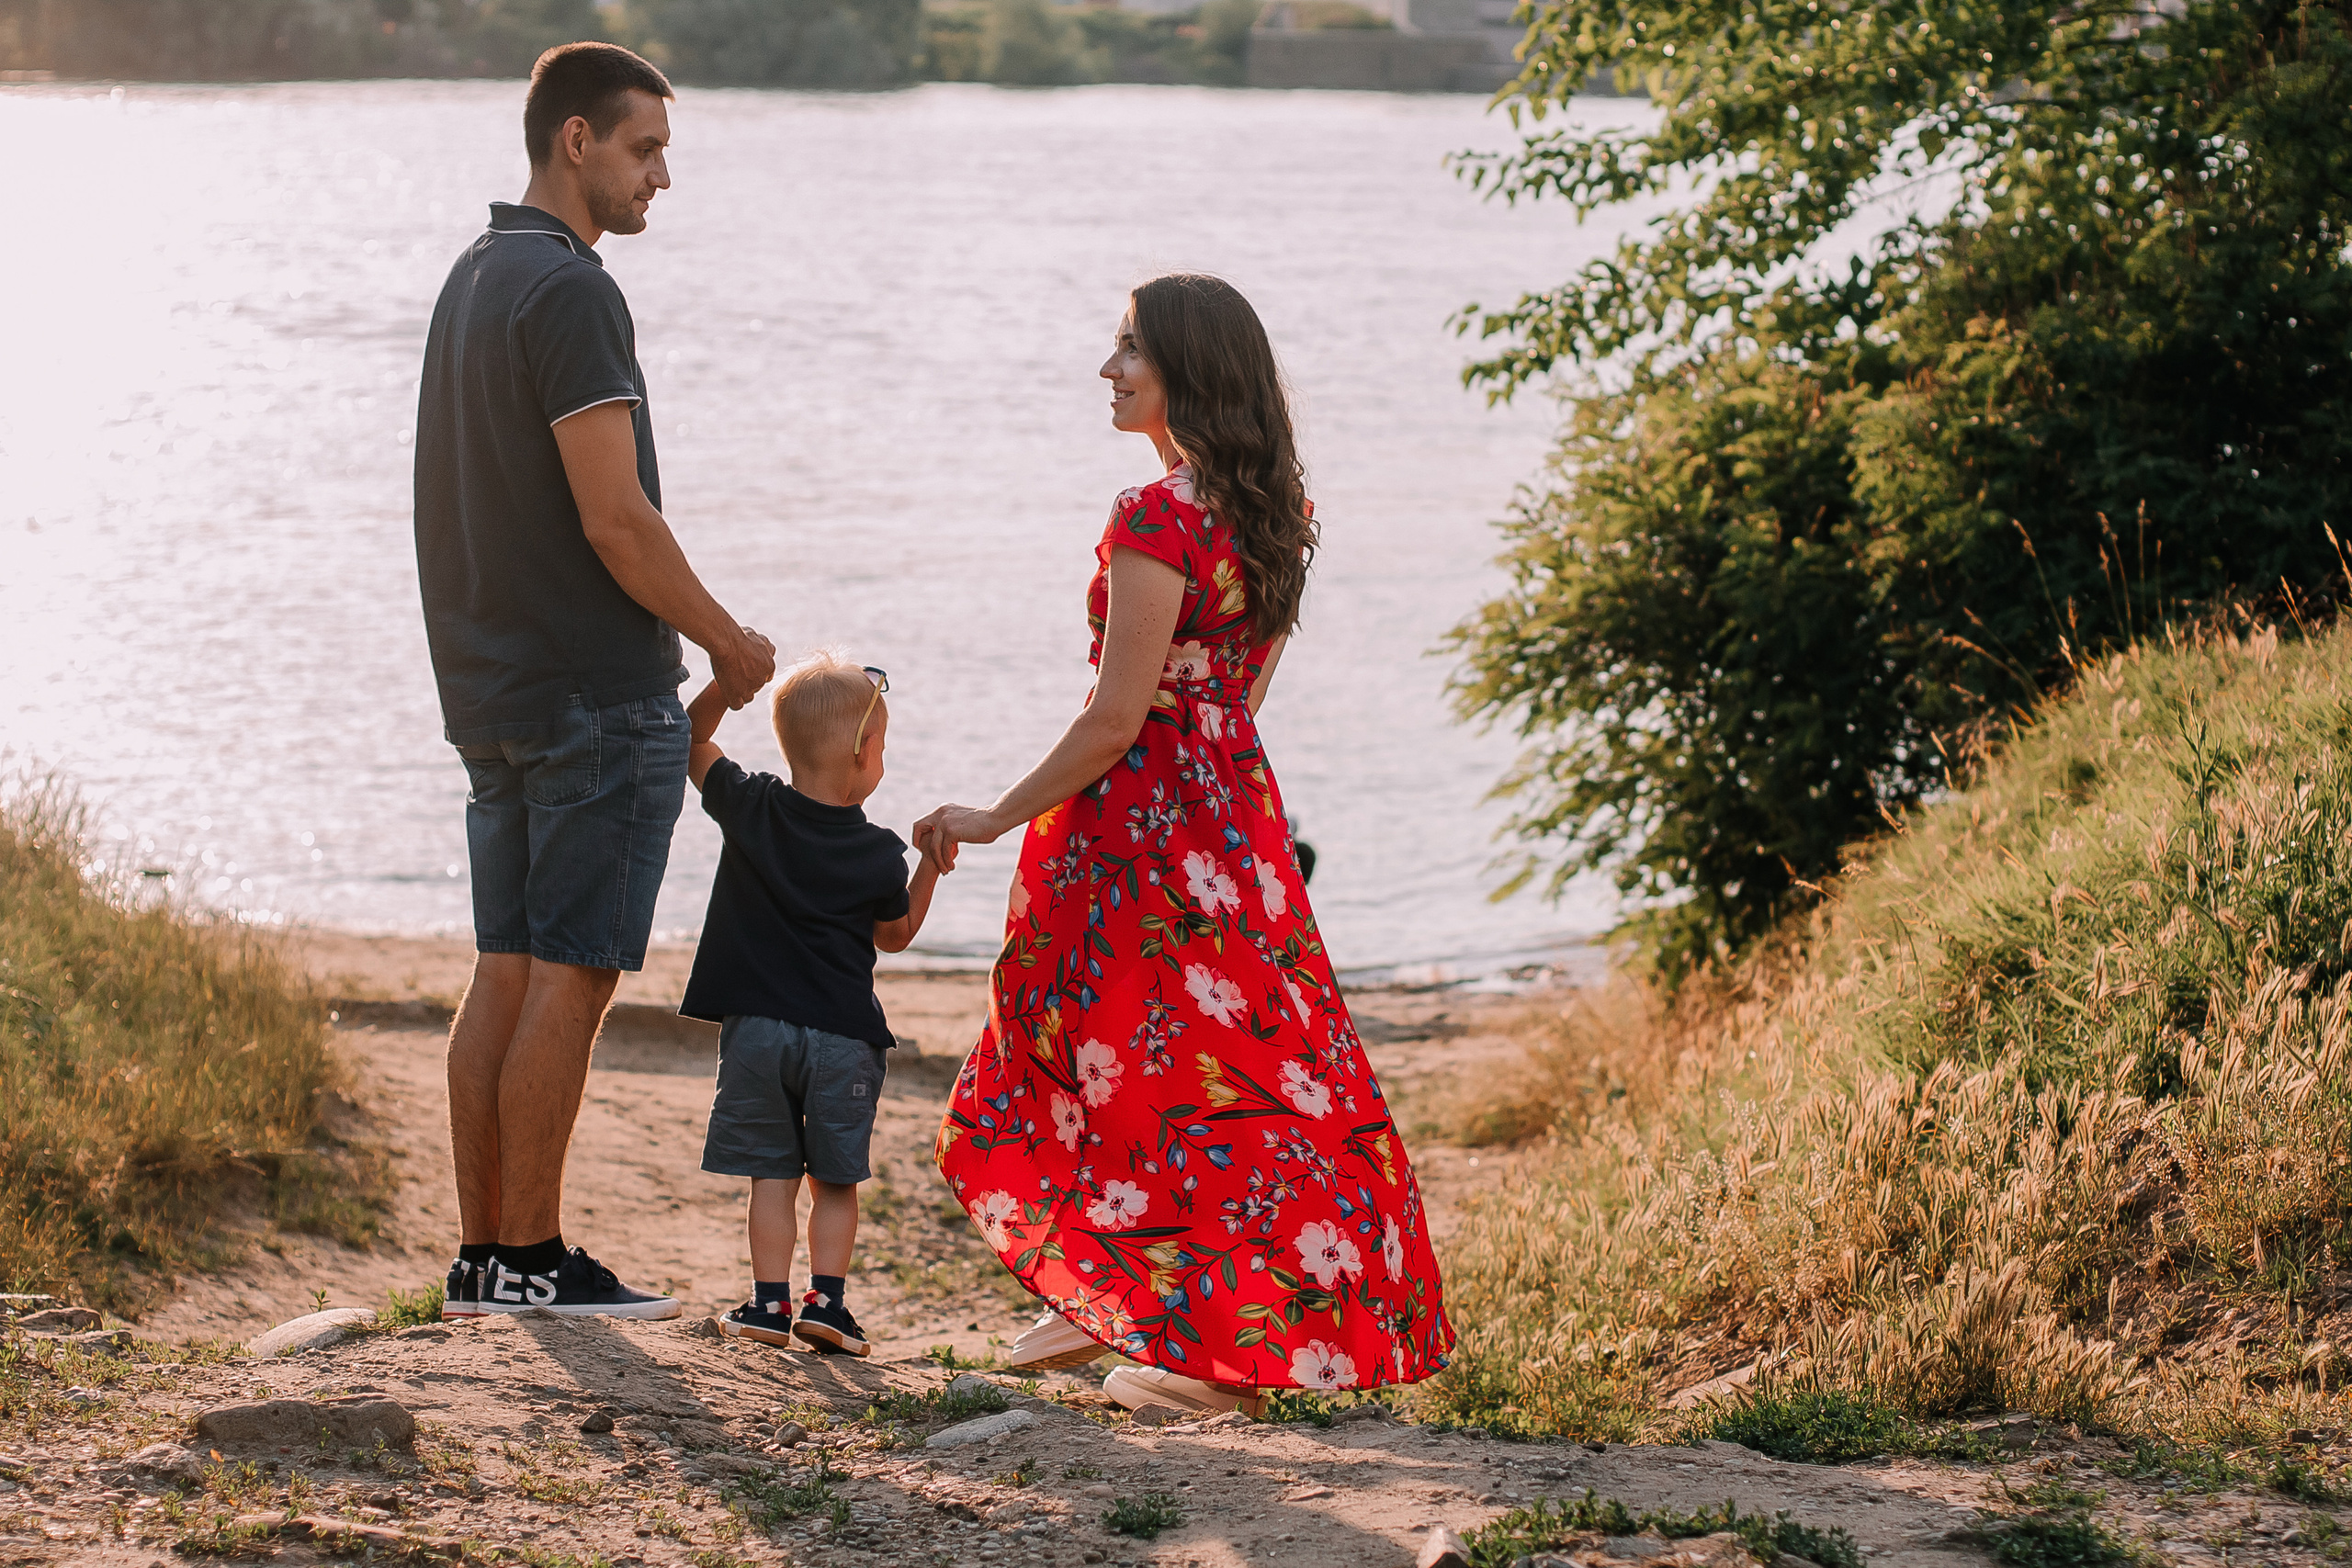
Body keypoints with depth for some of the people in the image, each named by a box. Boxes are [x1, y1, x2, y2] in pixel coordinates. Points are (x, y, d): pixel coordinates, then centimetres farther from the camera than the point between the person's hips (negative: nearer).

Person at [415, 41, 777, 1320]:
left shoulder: (472, 280, 15)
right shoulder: (569, 291, -15)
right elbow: (614, 517, -19)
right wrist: (727, 639, -6)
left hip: (494, 687, 9)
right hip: (599, 692, -9)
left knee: (506, 973, 10)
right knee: (568, 977, -5)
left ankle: (482, 1257, 12)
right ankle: (530, 1260, -2)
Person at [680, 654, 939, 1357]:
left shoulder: (749, 809, -5)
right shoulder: (879, 855, -6)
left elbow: (692, 740, 10)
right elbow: (894, 936, 12)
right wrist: (932, 865, 16)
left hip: (757, 1028, 1)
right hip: (843, 1034, -1)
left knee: (772, 1174, 7)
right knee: (835, 1179, 9)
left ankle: (771, 1303, 4)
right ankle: (825, 1301, 3)